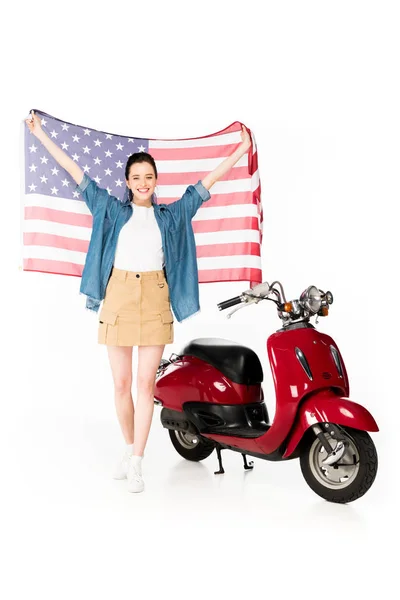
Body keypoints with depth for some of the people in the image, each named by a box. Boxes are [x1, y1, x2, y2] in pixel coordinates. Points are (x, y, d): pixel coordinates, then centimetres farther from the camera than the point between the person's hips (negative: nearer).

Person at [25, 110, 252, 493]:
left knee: (146, 383, -1)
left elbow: (207, 182, 12)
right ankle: (128, 449, 26)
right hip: (118, 296, 0)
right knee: (121, 383, 6)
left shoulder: (171, 214, 10)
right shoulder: (112, 210, 9)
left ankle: (137, 463, 7)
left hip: (155, 298, 0)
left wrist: (241, 150, 11)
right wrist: (40, 134, 11)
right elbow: (75, 172, 10)